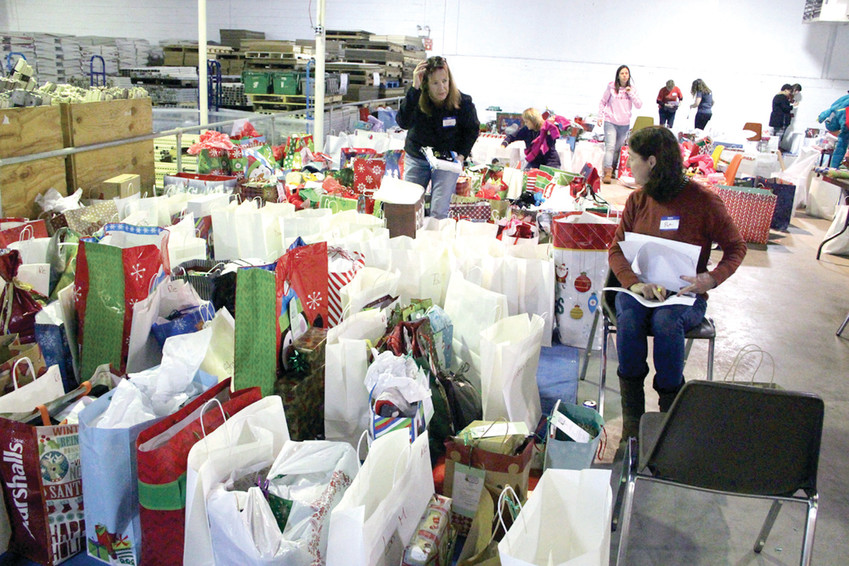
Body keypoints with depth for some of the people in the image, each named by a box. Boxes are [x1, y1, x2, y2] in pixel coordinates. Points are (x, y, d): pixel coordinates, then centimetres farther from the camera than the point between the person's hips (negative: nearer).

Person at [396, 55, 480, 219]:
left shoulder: (463, 103, -14)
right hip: (417, 158, 2)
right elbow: (403, 123, -35)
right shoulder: (416, 99, -16)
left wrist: (462, 155, -8)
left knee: (439, 213, -15)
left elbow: (473, 129, 5)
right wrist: (414, 88, -40)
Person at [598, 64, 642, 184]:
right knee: (610, 147, -14)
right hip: (611, 122, -4)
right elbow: (602, 102, 5)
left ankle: (613, 169, 22)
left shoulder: (632, 89, 5)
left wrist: (631, 94, -11)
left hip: (625, 124, 4)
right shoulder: (611, 87, -4)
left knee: (618, 148, 10)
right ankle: (607, 173, -19)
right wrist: (600, 117, -2)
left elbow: (639, 105, -1)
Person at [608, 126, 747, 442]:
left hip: (684, 293, -3)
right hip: (640, 288, 3)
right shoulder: (637, 200, 6)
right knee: (629, 319, -31)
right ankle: (631, 421, -22)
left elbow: (736, 247, 3)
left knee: (666, 322, -36)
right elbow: (616, 249, 5)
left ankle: (670, 414, -19)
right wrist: (634, 282, -17)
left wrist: (713, 278, -19)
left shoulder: (703, 201, -6)